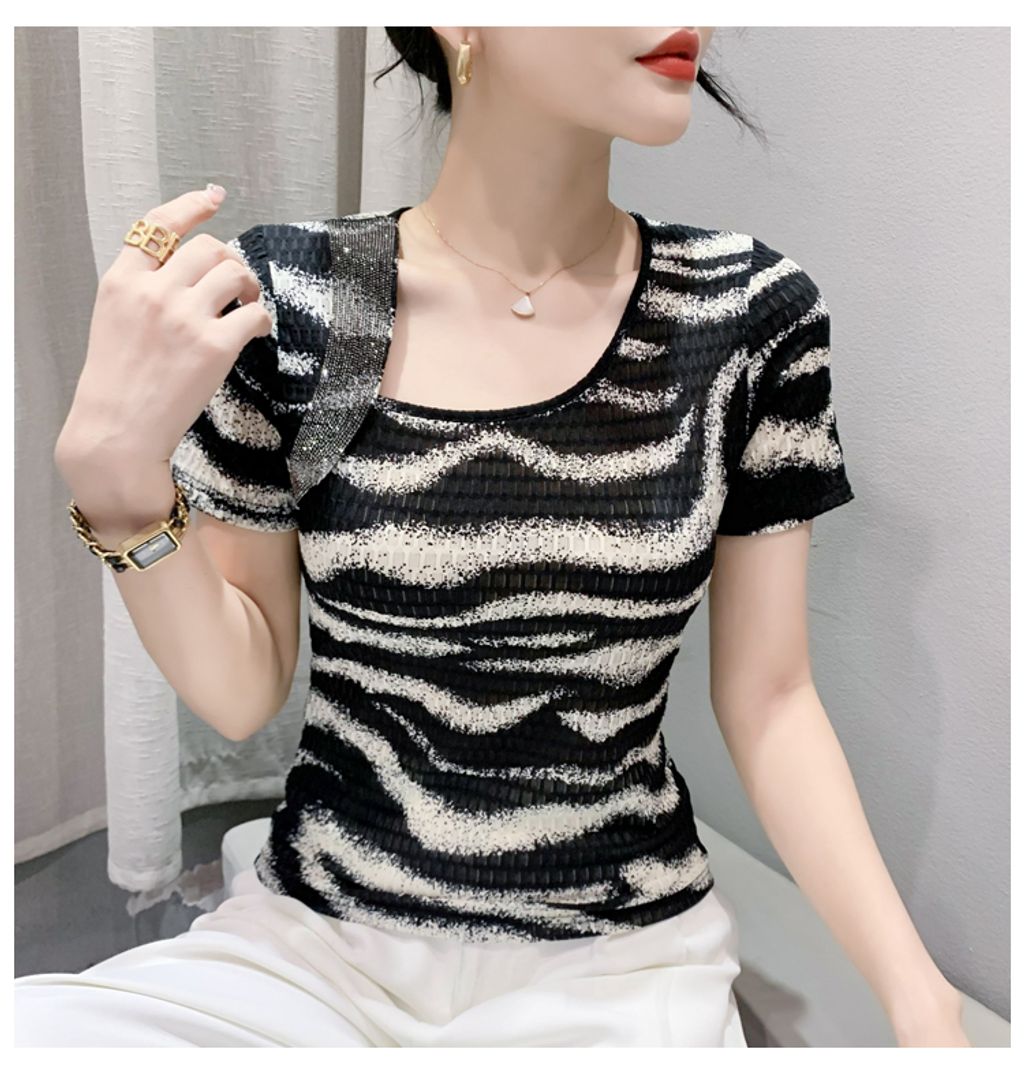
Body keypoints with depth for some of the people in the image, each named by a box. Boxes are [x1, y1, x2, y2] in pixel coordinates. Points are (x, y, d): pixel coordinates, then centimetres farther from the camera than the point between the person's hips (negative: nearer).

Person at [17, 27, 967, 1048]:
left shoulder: (753, 309, -8)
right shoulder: (279, 296, -8)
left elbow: (766, 697, -2)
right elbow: (239, 691, -4)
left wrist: (919, 993, -10)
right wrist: (113, 472, -20)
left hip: (623, 964, 1)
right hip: (316, 941, 1)